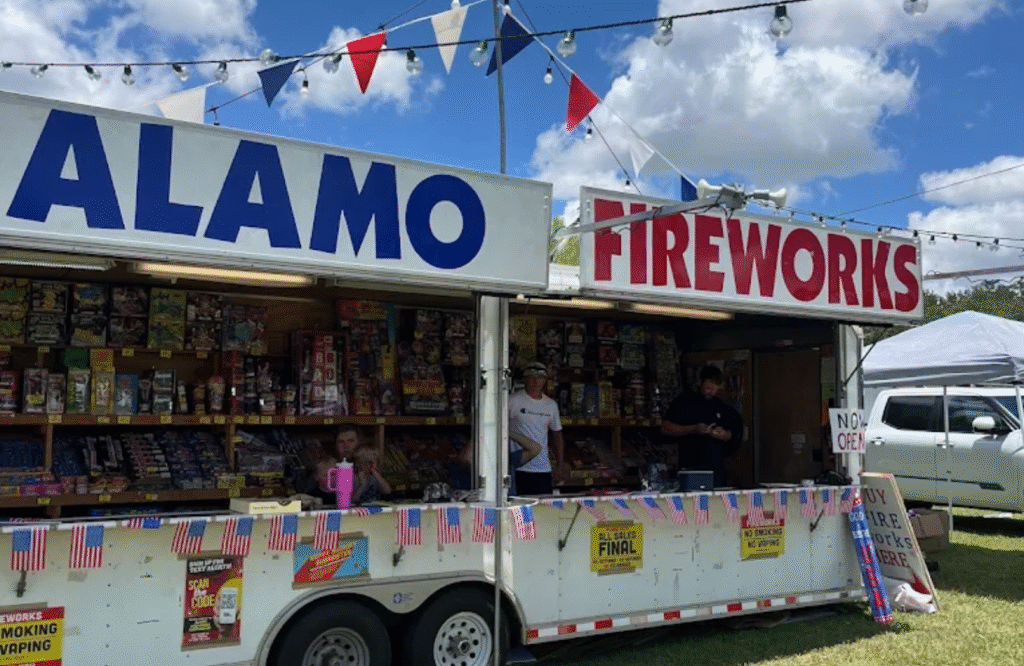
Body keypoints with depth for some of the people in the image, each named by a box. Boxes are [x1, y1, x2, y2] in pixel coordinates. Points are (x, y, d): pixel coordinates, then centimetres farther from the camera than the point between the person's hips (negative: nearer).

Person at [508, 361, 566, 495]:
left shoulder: (551, 405, 12)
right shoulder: (513, 401, -3)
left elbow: (557, 435, 21)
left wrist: (560, 465, 17)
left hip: (543, 470, 4)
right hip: (518, 468, -4)